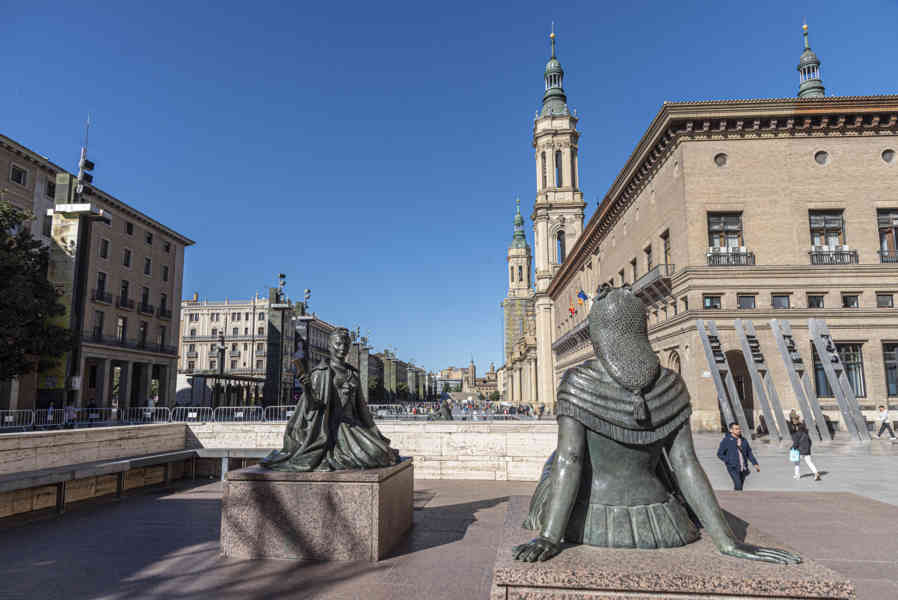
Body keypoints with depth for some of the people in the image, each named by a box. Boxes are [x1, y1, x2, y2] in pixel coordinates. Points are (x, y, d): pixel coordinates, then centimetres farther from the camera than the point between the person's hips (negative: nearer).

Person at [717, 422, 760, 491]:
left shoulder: (743, 440, 7)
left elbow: (749, 453, 10)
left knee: (739, 487, 12)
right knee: (738, 486, -20)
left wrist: (755, 464, -2)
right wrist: (731, 462, -16)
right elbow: (720, 454, -7)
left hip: (743, 468, 6)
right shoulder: (726, 440, -9)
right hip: (733, 468, -6)